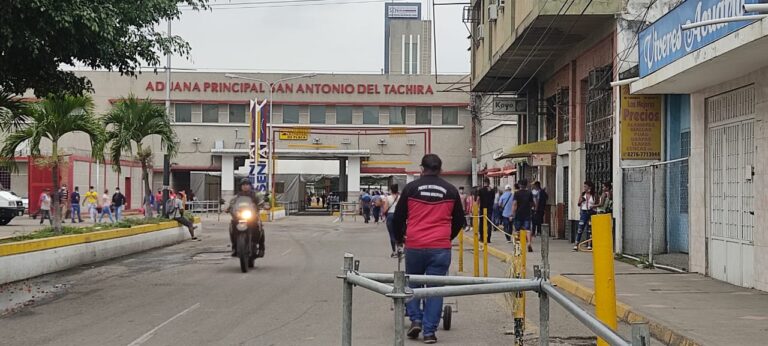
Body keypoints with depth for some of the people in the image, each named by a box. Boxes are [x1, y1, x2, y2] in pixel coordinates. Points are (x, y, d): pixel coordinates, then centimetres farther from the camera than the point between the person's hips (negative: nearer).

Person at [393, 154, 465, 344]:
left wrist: (399, 238, 26)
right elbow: (459, 220, 16)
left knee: (412, 283, 19)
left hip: (414, 246, 0)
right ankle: (429, 331, 3)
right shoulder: (450, 190, 8)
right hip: (441, 248, 0)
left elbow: (398, 217, 8)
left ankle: (415, 320, 9)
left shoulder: (411, 188, 4)